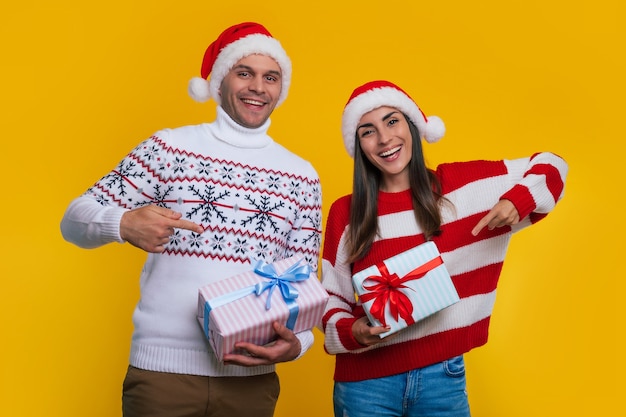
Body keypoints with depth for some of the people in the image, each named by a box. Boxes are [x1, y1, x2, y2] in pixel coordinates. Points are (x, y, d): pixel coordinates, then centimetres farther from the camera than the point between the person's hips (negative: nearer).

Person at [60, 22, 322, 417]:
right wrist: (124, 224, -24)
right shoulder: (171, 147, -1)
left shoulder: (302, 176, 7)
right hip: (162, 368, -2)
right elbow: (75, 220, -2)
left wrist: (297, 341, -13)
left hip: (252, 375, 3)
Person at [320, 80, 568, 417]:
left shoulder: (464, 184, -1)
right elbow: (331, 298, 3)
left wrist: (516, 201, -10)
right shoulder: (345, 213, -1)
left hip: (444, 377, 1)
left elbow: (549, 165, 8)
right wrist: (351, 331, -17)